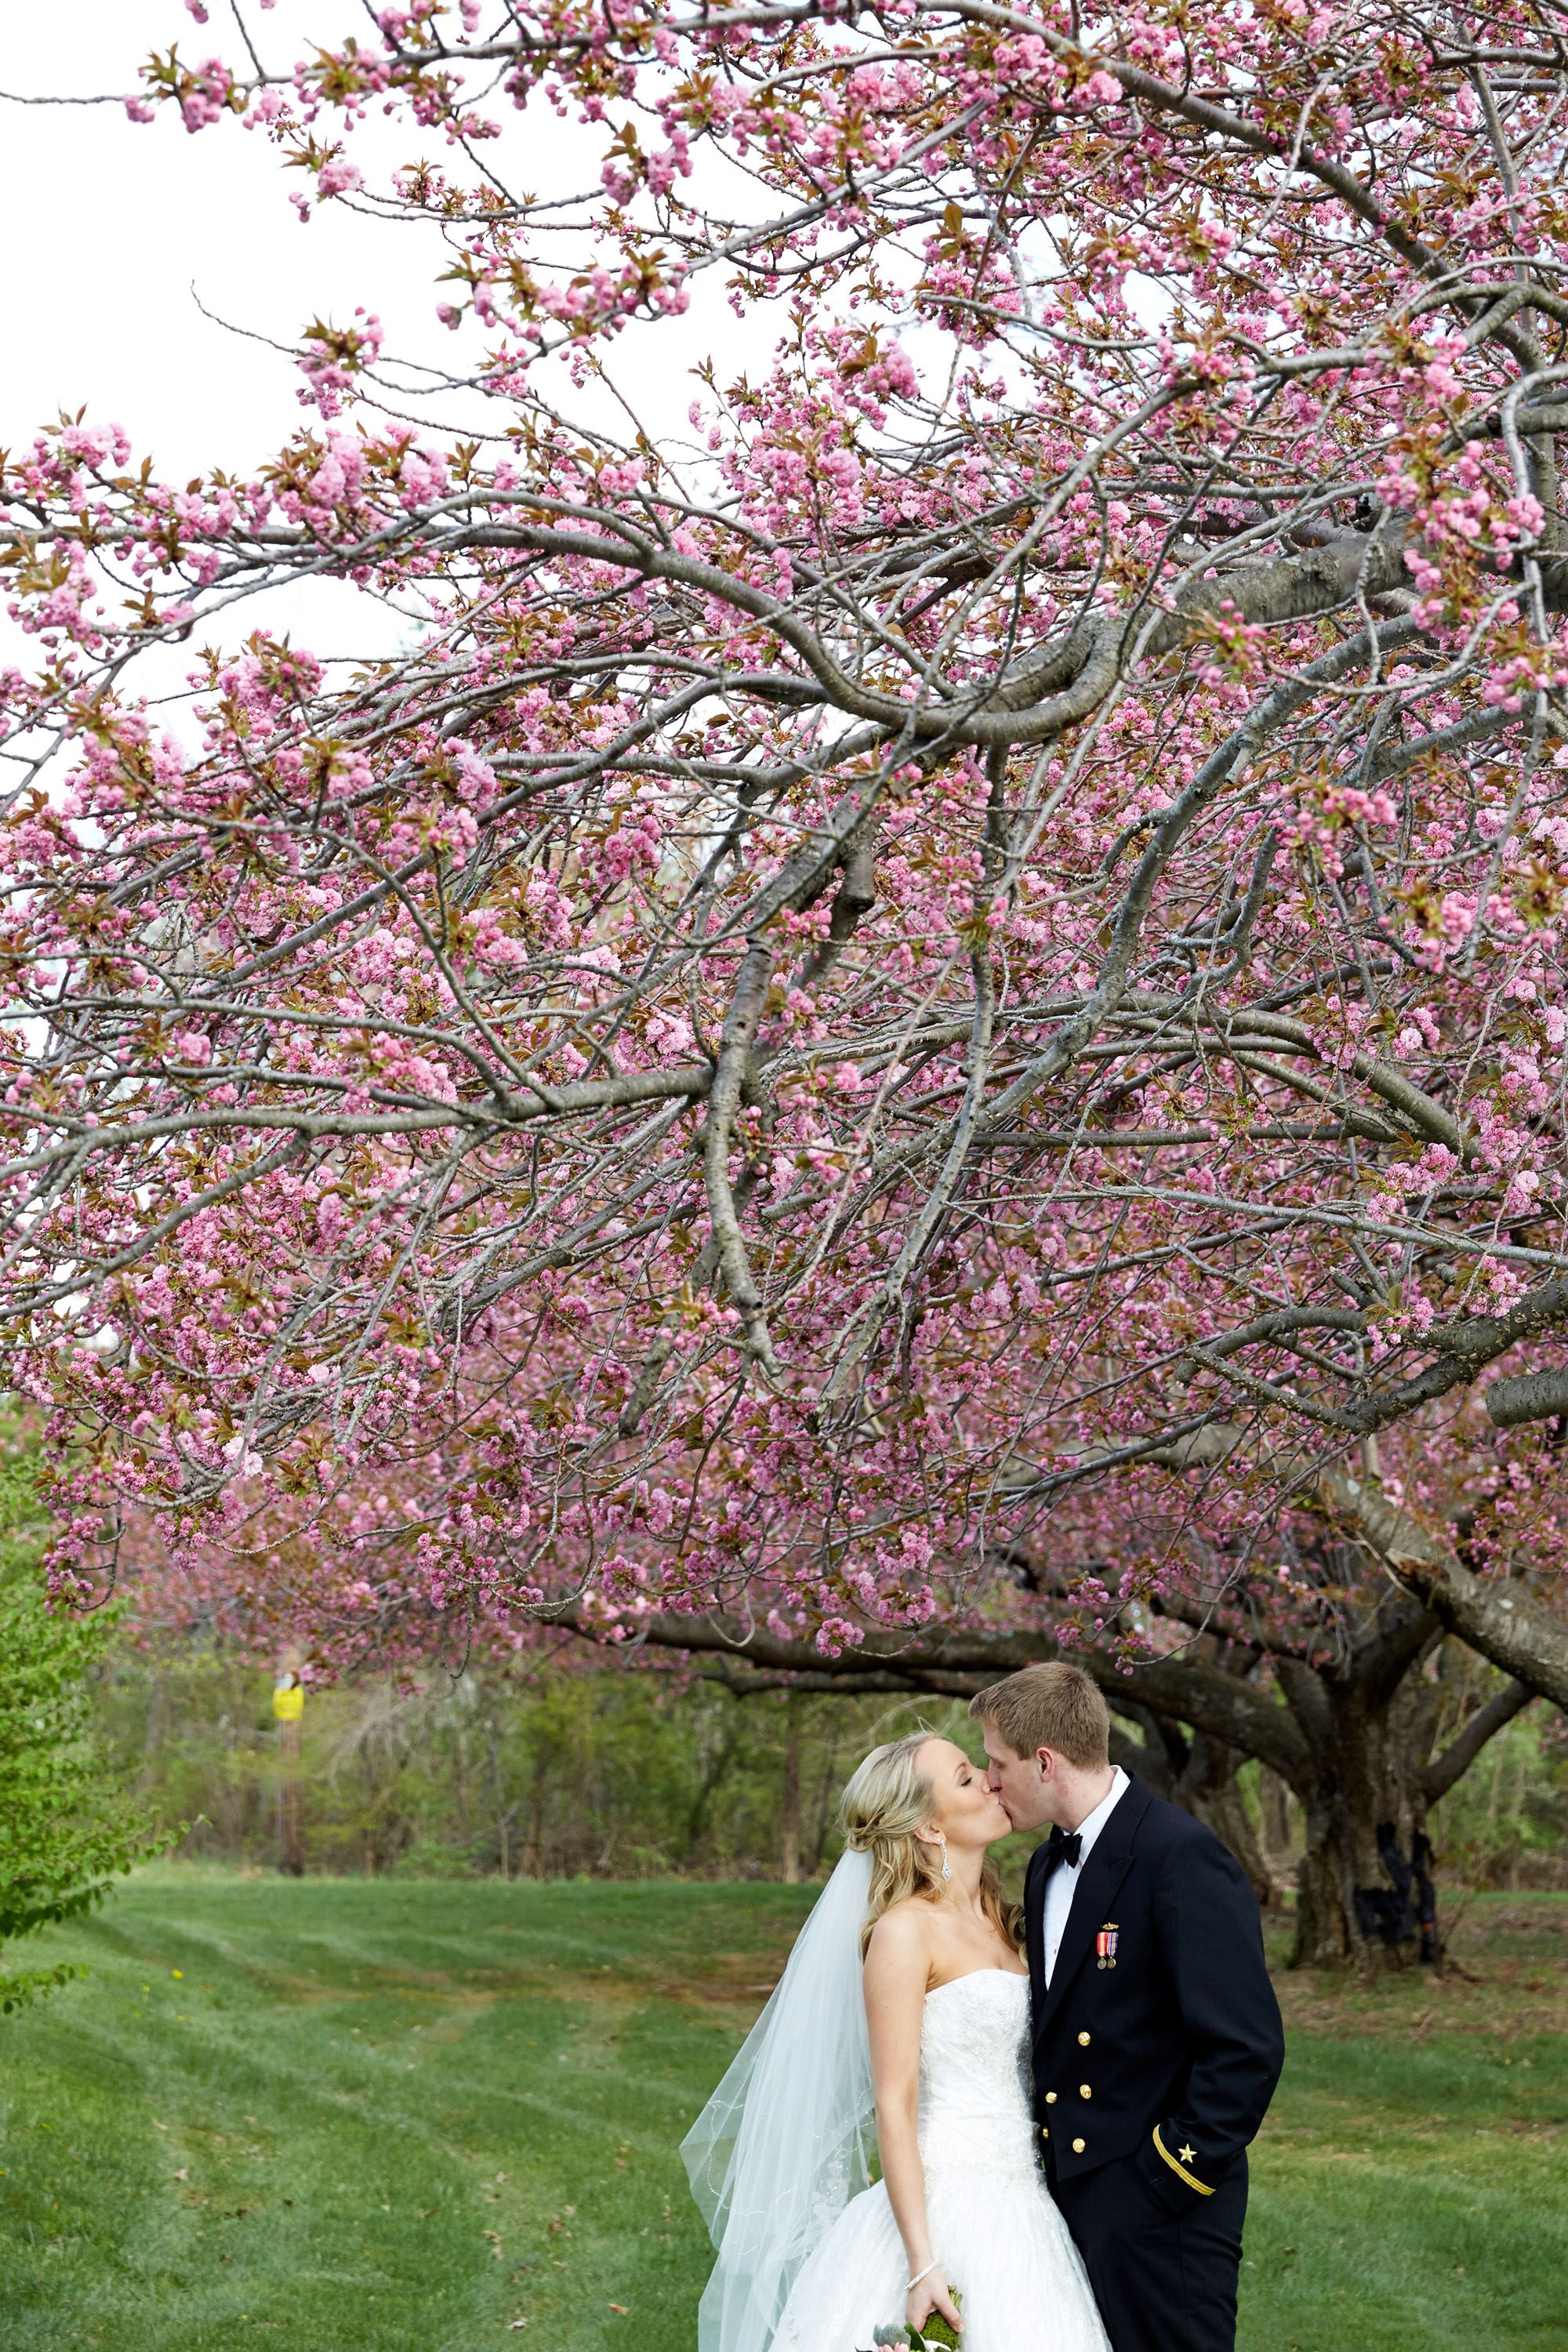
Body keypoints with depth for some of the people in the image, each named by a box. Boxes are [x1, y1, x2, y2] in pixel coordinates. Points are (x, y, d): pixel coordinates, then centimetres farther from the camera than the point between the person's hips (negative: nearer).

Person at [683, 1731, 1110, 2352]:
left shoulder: (993, 1920, 11)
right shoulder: (904, 1931, -12)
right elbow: (893, 2106, -15)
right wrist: (923, 2266, -20)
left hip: (1019, 2203, 7)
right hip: (948, 2204, -7)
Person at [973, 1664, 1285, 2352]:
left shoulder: (1182, 1857, -17)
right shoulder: (1048, 1865, 11)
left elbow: (1247, 2046, -20)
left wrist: (1173, 2179, -16)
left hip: (1157, 2215, -8)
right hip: (1070, 2193, 8)